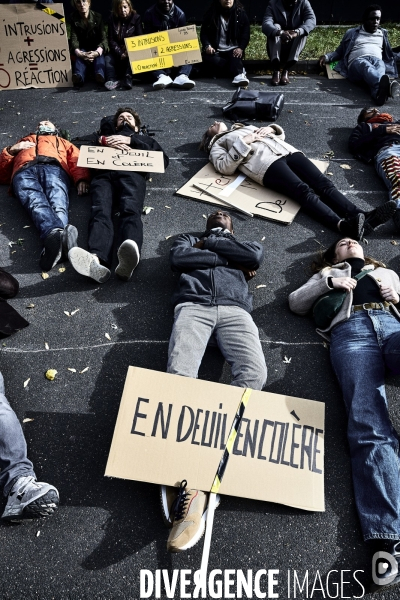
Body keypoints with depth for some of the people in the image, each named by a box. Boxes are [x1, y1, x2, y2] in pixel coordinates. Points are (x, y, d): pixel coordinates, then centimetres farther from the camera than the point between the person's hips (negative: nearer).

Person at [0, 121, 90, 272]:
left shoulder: (63, 142, 44)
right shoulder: (22, 143, 45)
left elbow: (77, 160, 19)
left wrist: (81, 179, -3)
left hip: (54, 168, 0)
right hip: (23, 171, 0)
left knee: (58, 204, -36)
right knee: (36, 203, -36)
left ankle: (53, 239, -65)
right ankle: (56, 234, -66)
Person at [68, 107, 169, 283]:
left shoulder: (145, 139, 38)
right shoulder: (107, 136, 42)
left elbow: (163, 160, 17)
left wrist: (131, 141, 12)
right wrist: (105, 142, 5)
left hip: (131, 173, -1)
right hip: (103, 174, 1)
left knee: (130, 211, -34)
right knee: (100, 213, -32)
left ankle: (128, 260, -63)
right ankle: (96, 261, -59)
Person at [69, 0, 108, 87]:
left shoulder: (98, 17, -6)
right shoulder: (74, 18, -4)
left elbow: (104, 38, -14)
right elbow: (74, 39, -11)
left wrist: (97, 52, -35)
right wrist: (78, 53, -35)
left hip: (96, 48, 0)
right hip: (83, 49, 1)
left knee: (99, 56, -35)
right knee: (80, 56, -34)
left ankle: (100, 75, -64)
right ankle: (78, 76, -62)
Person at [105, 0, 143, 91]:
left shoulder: (136, 18, -2)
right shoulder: (112, 19, 2)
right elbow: (111, 40, -2)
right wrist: (120, 53, -19)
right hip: (118, 51, 2)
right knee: (108, 58, -25)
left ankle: (128, 79, -48)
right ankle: (112, 80, -42)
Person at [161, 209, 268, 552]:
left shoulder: (243, 244, 38)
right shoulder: (189, 240, 37)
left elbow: (256, 256, 11)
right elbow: (177, 260, 11)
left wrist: (209, 245, 16)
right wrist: (227, 258, 11)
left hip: (235, 309, 0)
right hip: (193, 305, 0)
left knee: (253, 373, -31)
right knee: (180, 374, -30)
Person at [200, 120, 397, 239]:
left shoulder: (247, 127, 41)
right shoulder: (218, 144, 25)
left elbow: (280, 134, 35)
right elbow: (225, 167, 2)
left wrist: (270, 129, 14)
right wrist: (243, 142, -3)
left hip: (286, 151, 6)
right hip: (265, 163, -6)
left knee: (324, 183, -20)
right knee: (304, 191, -32)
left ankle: (361, 216, -37)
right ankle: (343, 224, -52)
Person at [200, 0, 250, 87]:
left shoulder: (240, 13, 4)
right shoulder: (211, 13, 4)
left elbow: (246, 33, 1)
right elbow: (203, 32, 5)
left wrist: (241, 48, -18)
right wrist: (207, 46, -16)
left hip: (234, 49, -1)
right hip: (216, 50, 1)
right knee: (207, 57, -31)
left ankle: (239, 75, -61)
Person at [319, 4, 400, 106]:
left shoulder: (382, 33, 34)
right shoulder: (352, 33, 27)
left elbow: (389, 54, 37)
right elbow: (339, 51, 26)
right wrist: (327, 57, 7)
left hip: (377, 60, 2)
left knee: (380, 65, -39)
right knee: (366, 66, -41)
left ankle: (380, 92, -72)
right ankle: (383, 86, -73)